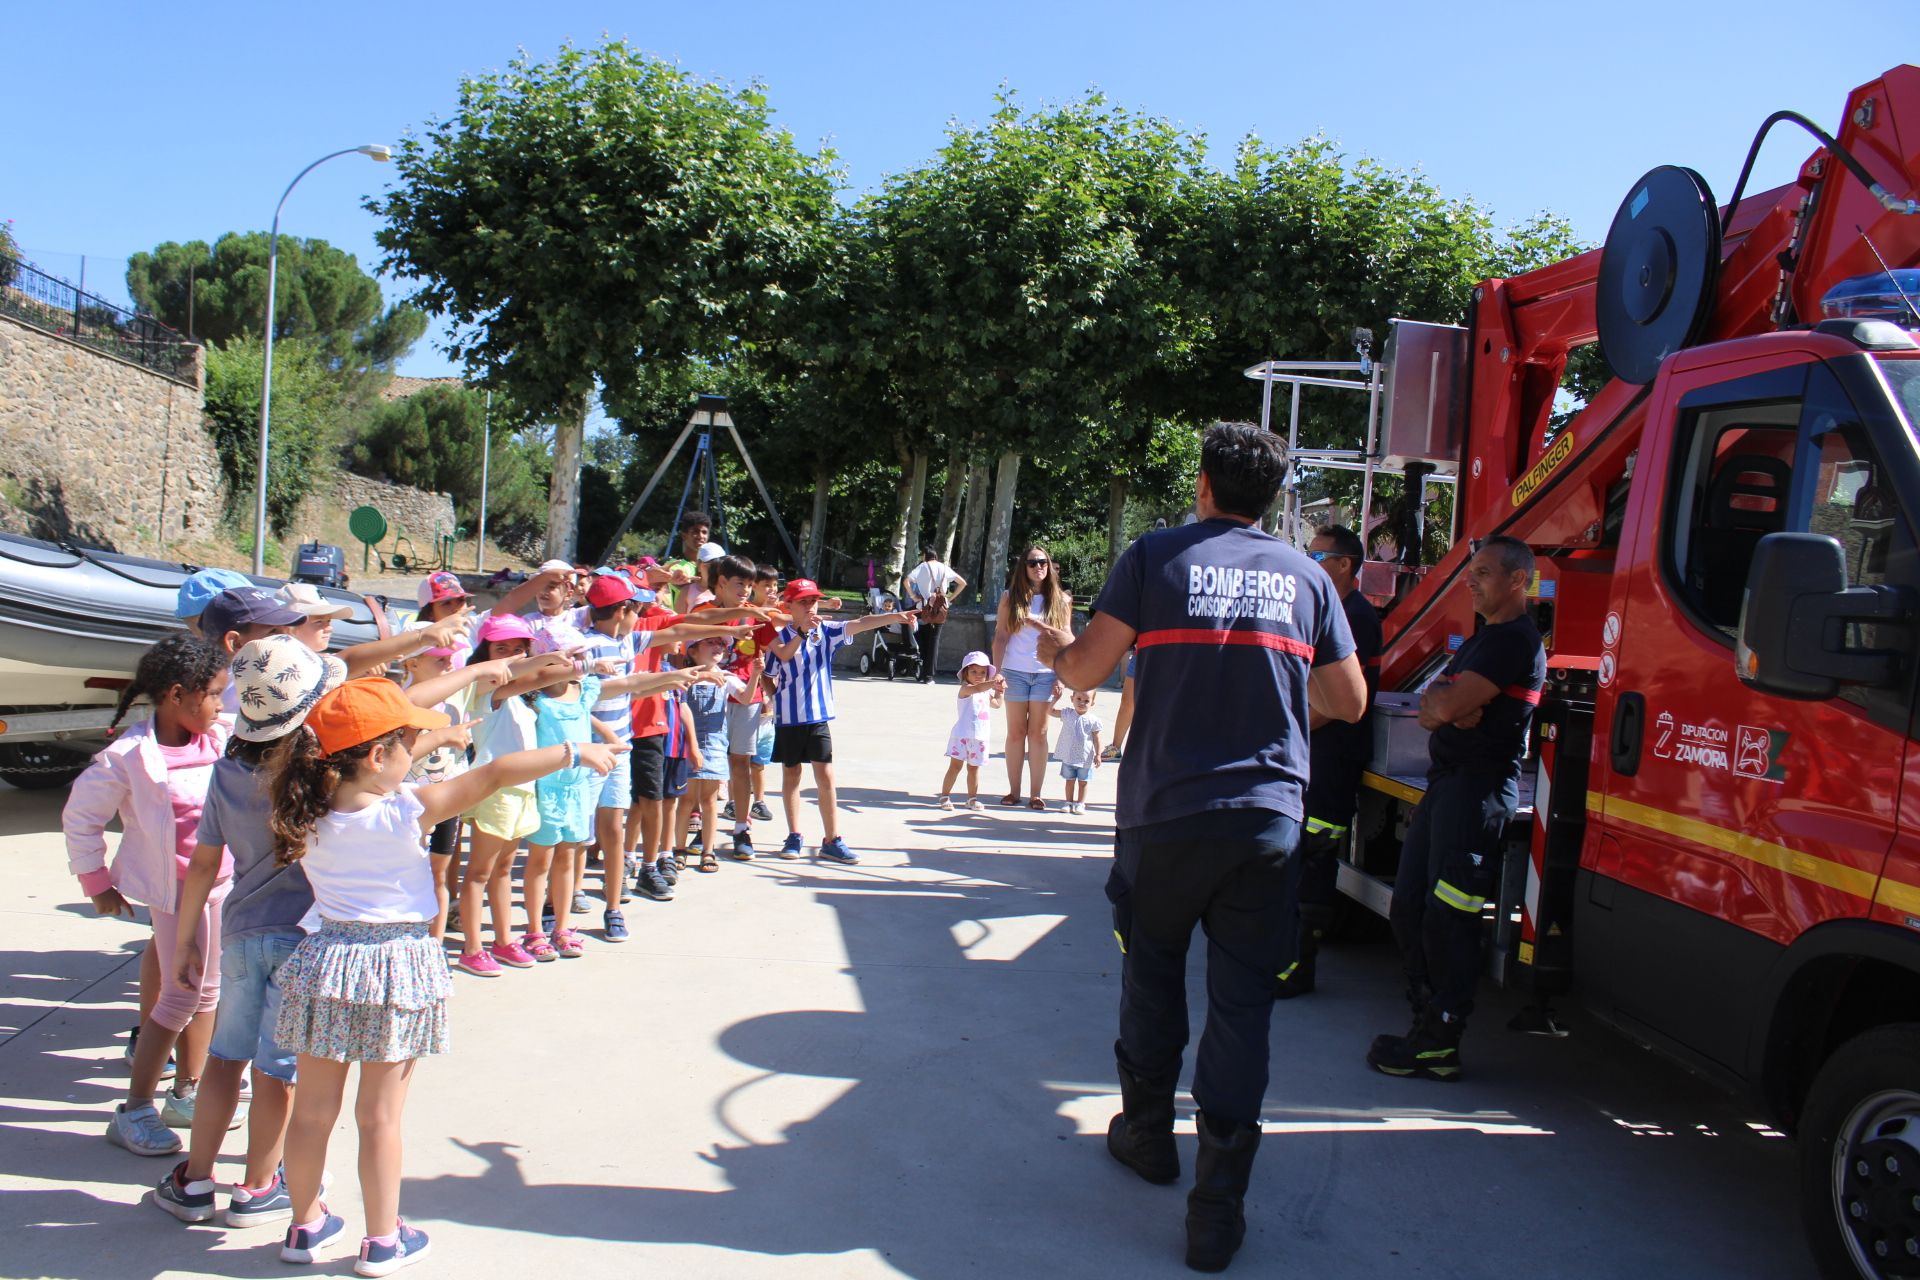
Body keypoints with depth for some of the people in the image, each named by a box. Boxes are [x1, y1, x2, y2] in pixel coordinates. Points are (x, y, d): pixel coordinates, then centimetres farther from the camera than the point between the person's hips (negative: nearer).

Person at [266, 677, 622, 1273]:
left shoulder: (308, 814, -5)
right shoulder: (410, 809, -19)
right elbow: (495, 774, -14)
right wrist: (574, 752, -6)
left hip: (327, 966, 4)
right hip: (395, 974, -4)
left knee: (312, 1111, 16)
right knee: (380, 1116, 9)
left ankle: (305, 1224, 34)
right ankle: (382, 1240, 23)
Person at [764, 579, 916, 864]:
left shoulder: (826, 632, 1)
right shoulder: (781, 635, -4)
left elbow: (860, 624, -12)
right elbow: (784, 655, -25)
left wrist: (895, 617, -26)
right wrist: (802, 632, -41)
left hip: (819, 715, 1)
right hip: (788, 716, -1)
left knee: (825, 777, -1)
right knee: (791, 775, 10)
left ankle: (831, 840, 3)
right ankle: (794, 837, 21)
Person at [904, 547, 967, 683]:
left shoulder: (923, 567, -2)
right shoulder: (944, 568, 8)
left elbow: (907, 581, -16)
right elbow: (963, 583, 10)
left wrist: (913, 596, -8)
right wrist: (951, 598, 9)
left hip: (925, 606, -3)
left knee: (923, 640, 10)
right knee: (934, 640, 5)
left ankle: (924, 674, 7)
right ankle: (929, 676, 1)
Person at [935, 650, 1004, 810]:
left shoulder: (986, 692, 16)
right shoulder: (965, 689, -10)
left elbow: (996, 705, 34)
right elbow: (977, 688, -33)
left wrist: (999, 691, 19)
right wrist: (993, 683, -47)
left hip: (979, 737, 6)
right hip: (962, 735, -6)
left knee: (974, 767, 13)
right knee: (955, 766, -4)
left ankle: (972, 798, 22)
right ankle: (945, 796, 5)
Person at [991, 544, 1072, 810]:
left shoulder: (1061, 600, 5)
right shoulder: (1011, 597, 4)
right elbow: (1001, 636, 2)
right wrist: (996, 672, -5)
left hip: (1046, 673, 0)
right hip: (1015, 672, 0)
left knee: (1038, 733, 3)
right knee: (1016, 732, 5)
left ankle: (1036, 794, 6)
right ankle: (1013, 791, 12)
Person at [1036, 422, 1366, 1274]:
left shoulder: (1158, 557, -1)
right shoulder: (1305, 578, 8)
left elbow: (1086, 670, -5)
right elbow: (1349, 701, 10)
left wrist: (1053, 651, 18)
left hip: (1166, 812, -1)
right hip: (1268, 820, 2)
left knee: (1153, 971, 19)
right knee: (1242, 1002, 3)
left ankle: (1148, 1134, 35)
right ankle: (1218, 1208, 2)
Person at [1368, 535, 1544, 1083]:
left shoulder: (1517, 642, -11)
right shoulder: (1480, 640, 23)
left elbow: (1448, 705, -19)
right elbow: (1431, 709, 14)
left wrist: (1442, 701, 3)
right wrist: (1447, 705, -8)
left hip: (1478, 790, -10)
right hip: (1446, 785, 10)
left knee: (1447, 920, -10)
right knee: (1409, 908, 11)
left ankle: (1439, 1047, -4)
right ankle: (1427, 1021, 20)